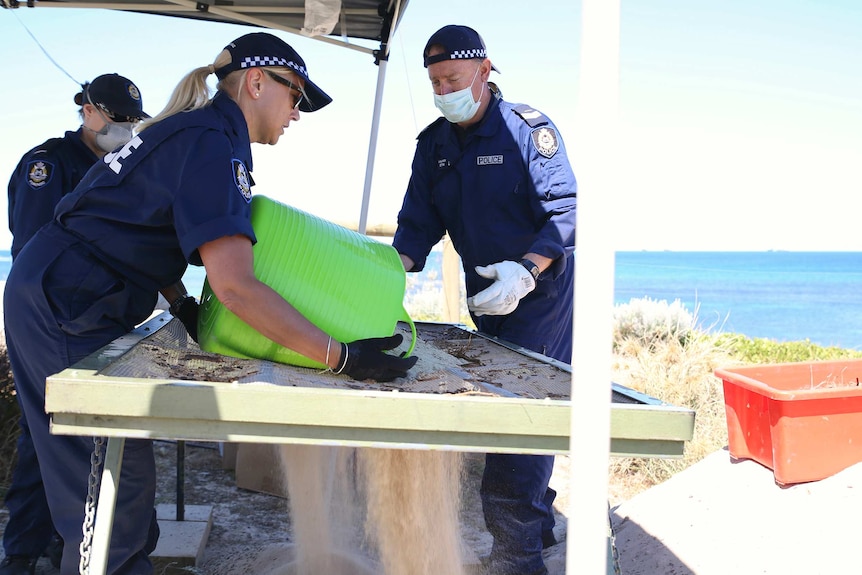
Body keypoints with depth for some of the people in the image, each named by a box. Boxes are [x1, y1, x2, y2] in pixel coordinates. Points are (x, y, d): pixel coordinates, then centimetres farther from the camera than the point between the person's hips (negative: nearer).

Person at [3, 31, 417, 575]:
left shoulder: (193, 131, 14)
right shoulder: (212, 143, -18)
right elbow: (235, 286, -28)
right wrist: (343, 357, -26)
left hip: (51, 295, 10)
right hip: (65, 308, -10)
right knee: (122, 477, -7)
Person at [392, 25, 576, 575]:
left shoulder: (528, 128, -13)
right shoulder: (434, 144, 5)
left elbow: (564, 211, -17)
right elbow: (419, 221, 3)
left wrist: (525, 271, -32)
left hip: (540, 288, -6)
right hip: (484, 291, 7)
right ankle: (539, 524, 27)